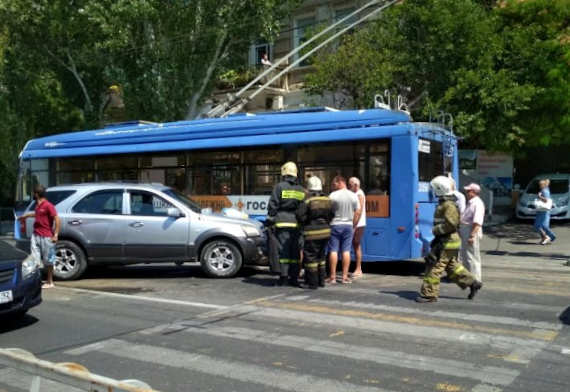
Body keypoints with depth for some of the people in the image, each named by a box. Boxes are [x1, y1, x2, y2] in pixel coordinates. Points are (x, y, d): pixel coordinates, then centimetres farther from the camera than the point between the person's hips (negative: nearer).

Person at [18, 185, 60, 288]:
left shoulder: (48, 205, -14)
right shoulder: (38, 205, 12)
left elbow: (57, 219, -17)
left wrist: (55, 235, -22)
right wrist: (26, 215, 51)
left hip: (46, 237, -8)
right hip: (36, 235, 8)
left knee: (48, 260, 3)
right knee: (34, 259, 4)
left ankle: (50, 282, 13)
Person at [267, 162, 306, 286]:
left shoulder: (279, 187, -3)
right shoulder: (301, 190, 12)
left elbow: (273, 205, -5)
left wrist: (271, 219, 2)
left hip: (283, 223, -4)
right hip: (296, 223, 4)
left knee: (283, 249, -2)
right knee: (295, 250, 6)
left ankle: (283, 275, -6)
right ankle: (294, 277, 8)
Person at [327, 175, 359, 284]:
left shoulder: (333, 195, -10)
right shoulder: (354, 196, 3)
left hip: (335, 225, -3)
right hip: (348, 225, 3)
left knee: (333, 251, 1)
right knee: (346, 251, 5)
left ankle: (332, 277, 2)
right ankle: (345, 276, 6)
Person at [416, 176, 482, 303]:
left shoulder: (448, 205, -18)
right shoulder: (444, 203, 14)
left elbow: (451, 224, -29)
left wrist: (436, 230, -18)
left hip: (447, 242, -10)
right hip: (445, 241, 10)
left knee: (435, 267, -6)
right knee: (452, 266, 19)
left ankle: (428, 294, 0)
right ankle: (472, 283, 25)